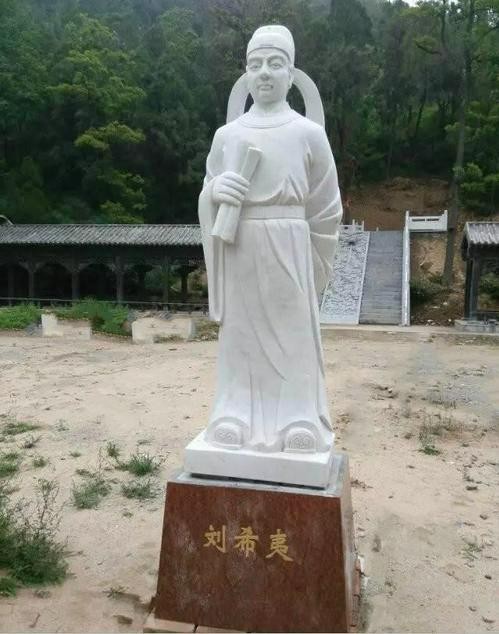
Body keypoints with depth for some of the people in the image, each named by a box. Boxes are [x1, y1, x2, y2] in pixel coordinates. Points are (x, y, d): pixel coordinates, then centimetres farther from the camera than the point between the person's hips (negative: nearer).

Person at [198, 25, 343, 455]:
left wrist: (307, 263, 8)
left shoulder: (309, 133, 1)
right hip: (238, 255, 3)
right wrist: (215, 190, -11)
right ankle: (239, 421, 19)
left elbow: (325, 209, 6)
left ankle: (295, 424, 16)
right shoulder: (226, 134, 8)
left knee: (291, 335, 3)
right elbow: (209, 200, 12)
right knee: (242, 336, 7)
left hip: (287, 252, -2)